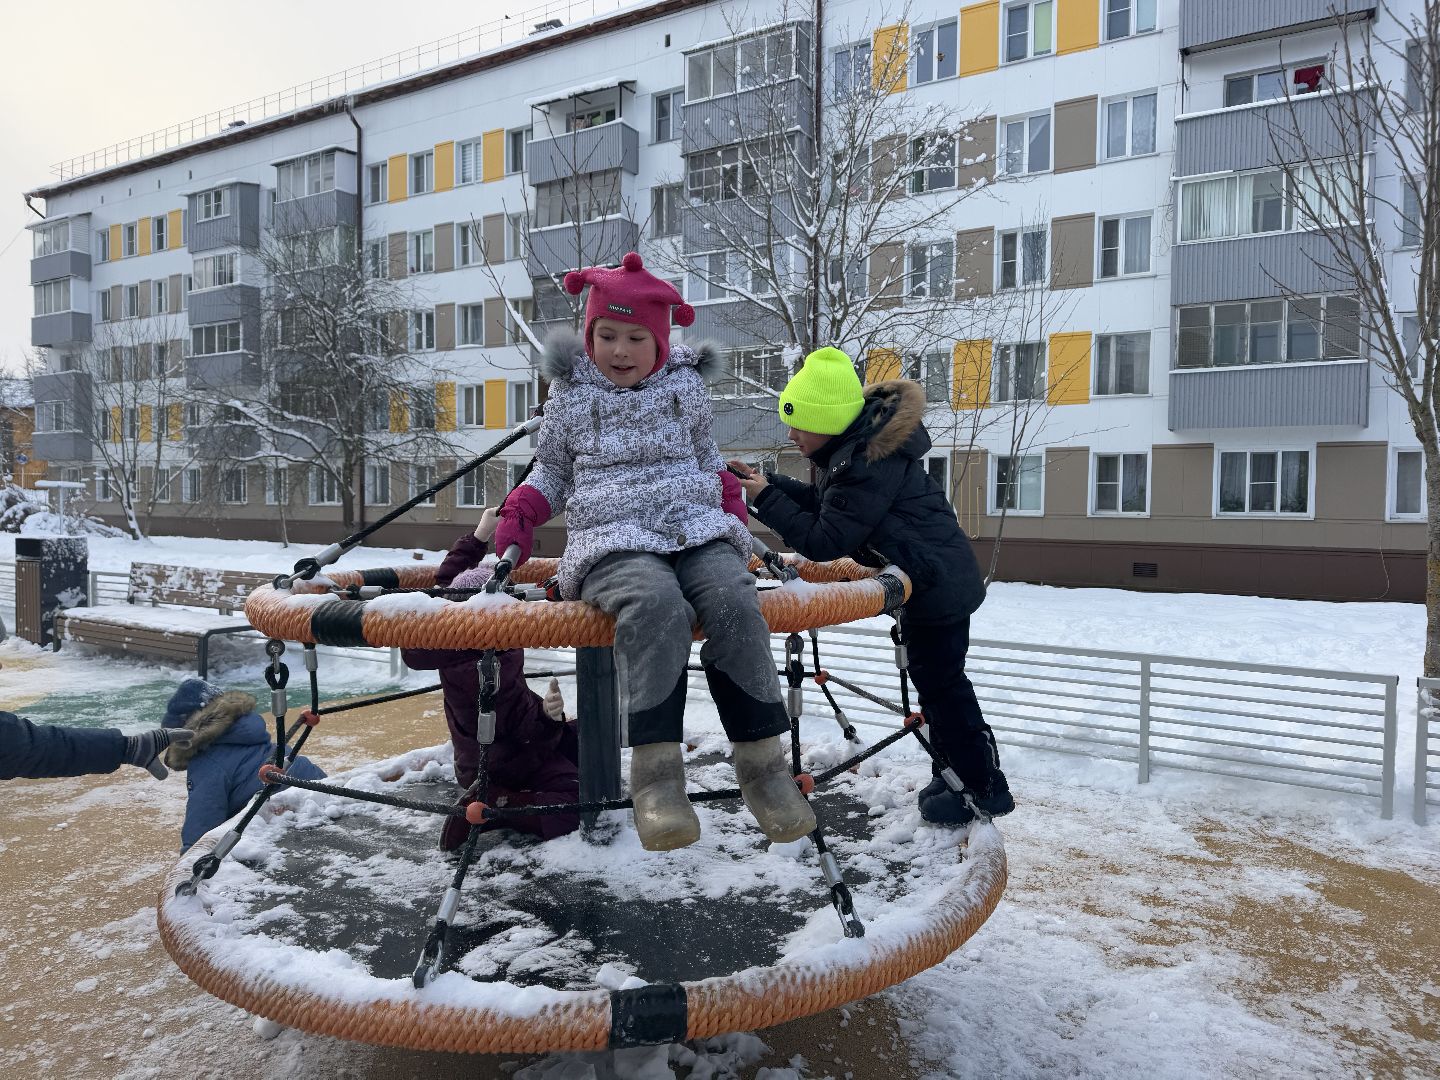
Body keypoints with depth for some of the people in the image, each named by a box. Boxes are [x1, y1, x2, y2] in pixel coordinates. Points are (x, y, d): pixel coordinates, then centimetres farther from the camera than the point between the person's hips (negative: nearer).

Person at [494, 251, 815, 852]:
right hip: (613, 540, -2)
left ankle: (762, 761, -26)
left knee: (733, 602, -32)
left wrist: (730, 498, 14)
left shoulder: (685, 387, 18)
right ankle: (655, 771, -39)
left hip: (698, 529, 2)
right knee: (657, 605, -38)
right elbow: (551, 470, 25)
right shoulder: (571, 395, 14)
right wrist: (519, 515, 8)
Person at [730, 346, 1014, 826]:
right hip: (938, 577, 10)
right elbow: (825, 502, 13)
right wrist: (770, 483, 2)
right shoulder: (861, 440, 2)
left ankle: (984, 790, 19)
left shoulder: (868, 465, -29)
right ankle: (958, 772, 35)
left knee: (940, 684, 3)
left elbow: (825, 541, -26)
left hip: (937, 584, -10)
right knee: (939, 679, 20)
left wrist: (766, 500, -20)